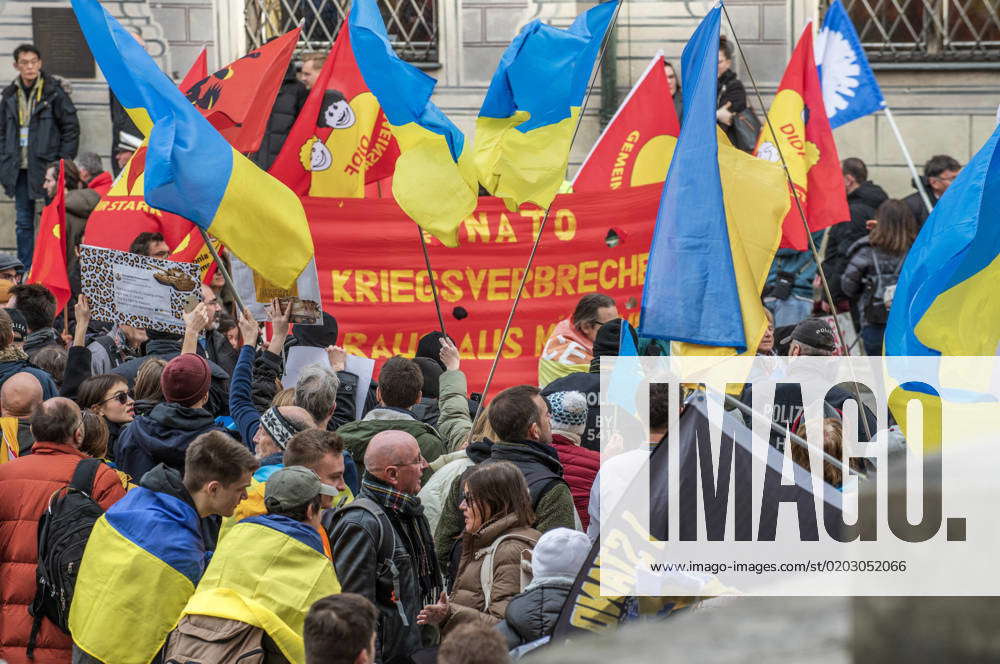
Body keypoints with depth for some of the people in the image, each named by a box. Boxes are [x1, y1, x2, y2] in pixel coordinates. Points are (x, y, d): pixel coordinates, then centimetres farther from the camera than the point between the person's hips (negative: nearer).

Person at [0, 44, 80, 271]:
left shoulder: (54, 92, -5)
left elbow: (71, 128, -3)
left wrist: (64, 163, -8)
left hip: (47, 166, -5)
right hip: (19, 168, 5)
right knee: (23, 222, 8)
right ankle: (26, 271, 14)